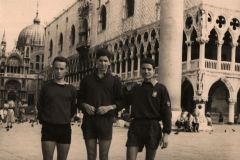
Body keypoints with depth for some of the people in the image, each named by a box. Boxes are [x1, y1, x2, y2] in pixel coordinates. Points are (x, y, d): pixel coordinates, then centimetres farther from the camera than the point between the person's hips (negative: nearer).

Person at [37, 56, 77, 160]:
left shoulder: (71, 89, 5)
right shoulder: (46, 86, 3)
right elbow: (40, 106, 12)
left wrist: (65, 119, 7)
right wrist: (43, 120, 7)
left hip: (65, 128, 1)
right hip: (48, 127, -1)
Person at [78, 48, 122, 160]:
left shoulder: (115, 81, 7)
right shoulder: (87, 79, 11)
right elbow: (80, 99, 14)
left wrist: (110, 107, -13)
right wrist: (85, 106, -7)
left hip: (106, 120, -1)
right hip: (89, 120, 2)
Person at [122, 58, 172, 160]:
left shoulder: (160, 89, -1)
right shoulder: (136, 88, 12)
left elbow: (166, 112, -4)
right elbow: (124, 102, 23)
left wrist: (166, 133, -10)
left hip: (152, 128, -3)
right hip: (135, 126, 3)